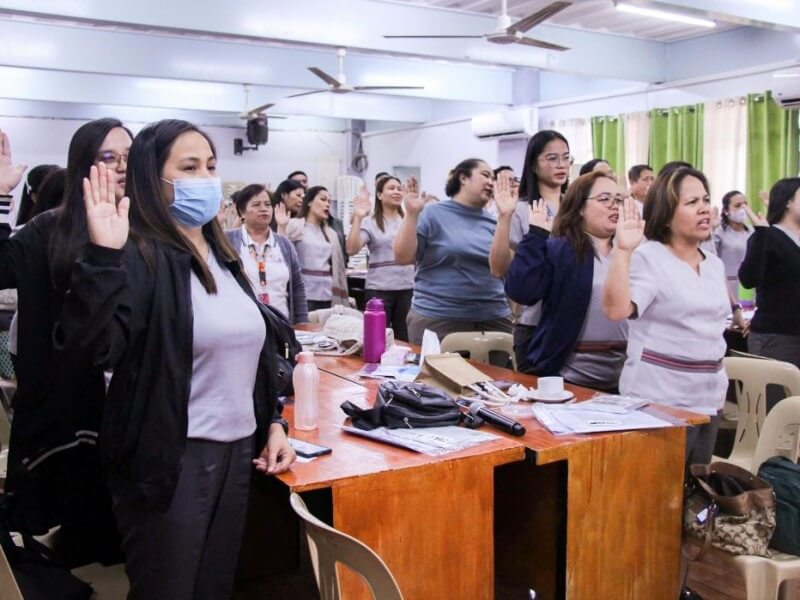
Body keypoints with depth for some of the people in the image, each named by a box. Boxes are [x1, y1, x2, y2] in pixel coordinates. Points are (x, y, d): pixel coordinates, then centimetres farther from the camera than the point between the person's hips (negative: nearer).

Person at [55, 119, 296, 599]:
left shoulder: (222, 255, 11)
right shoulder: (139, 256, -13)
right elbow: (94, 345, -27)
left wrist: (274, 423, 10)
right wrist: (104, 255, -36)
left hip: (238, 450, 7)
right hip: (172, 460, -7)